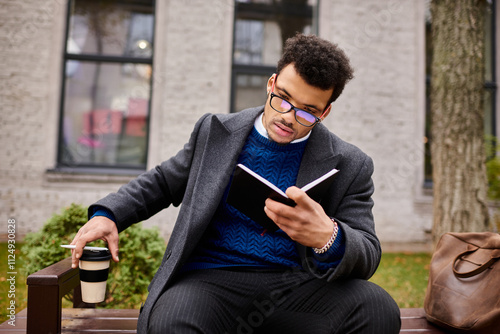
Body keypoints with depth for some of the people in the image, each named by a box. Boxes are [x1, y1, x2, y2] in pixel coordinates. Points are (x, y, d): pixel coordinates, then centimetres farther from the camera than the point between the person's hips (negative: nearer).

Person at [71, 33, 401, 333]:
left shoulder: (350, 166, 4)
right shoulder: (216, 131, 10)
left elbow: (368, 254, -3)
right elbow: (162, 182, 22)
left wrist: (328, 238, -28)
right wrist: (107, 214, 4)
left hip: (298, 286, 2)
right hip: (212, 280, -1)